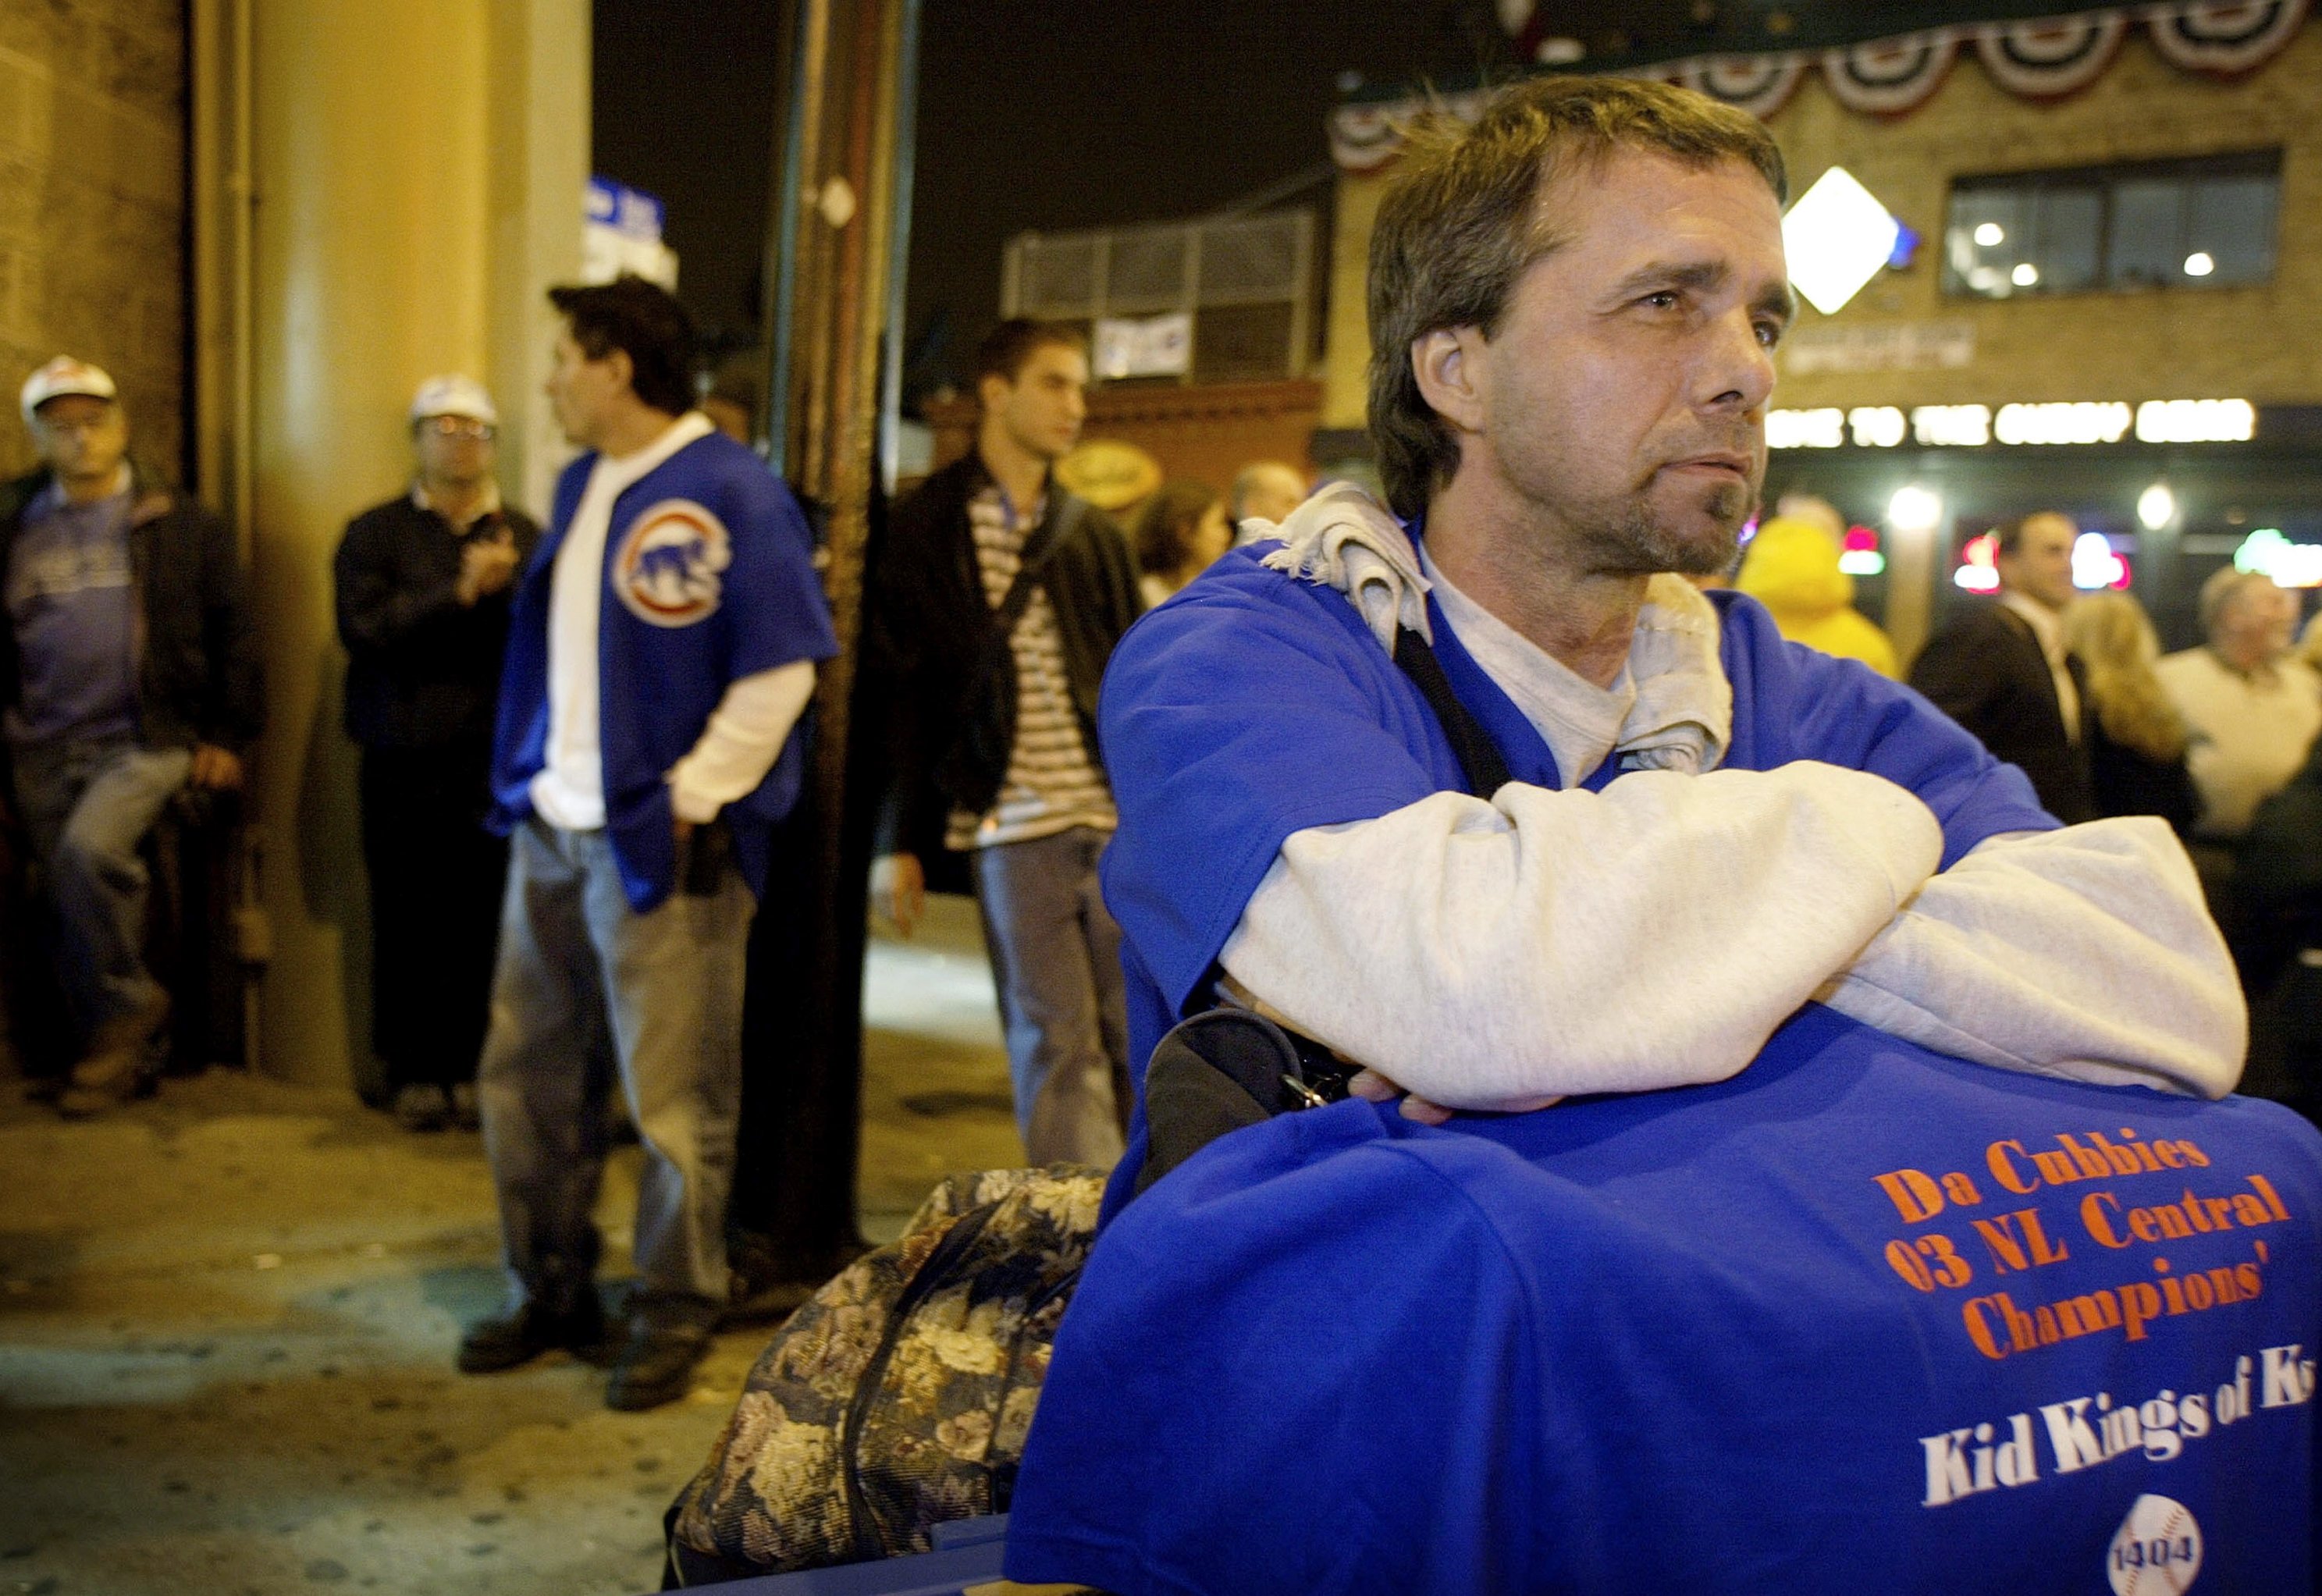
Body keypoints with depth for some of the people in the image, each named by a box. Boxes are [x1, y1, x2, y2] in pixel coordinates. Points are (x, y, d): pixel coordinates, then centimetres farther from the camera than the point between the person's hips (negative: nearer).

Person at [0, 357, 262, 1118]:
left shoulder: (178, 525, 1)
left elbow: (232, 632, 1)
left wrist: (227, 737, -3)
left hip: (146, 740, -4)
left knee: (89, 848, -27)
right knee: (70, 911, 7)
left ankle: (128, 1003, -6)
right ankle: (116, 1054, 22)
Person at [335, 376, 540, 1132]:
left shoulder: (524, 537, 11)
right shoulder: (376, 532, 7)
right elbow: (362, 626, -9)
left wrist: (509, 588, -17)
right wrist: (461, 591, -14)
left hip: (497, 763, 1)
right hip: (405, 763, -1)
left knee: (483, 921, -3)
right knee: (407, 921, 1)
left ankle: (467, 1066, 9)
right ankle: (412, 1071, 13)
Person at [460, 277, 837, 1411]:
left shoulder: (729, 494, -11)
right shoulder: (580, 486, 13)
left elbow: (779, 671, -13)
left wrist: (688, 801, -14)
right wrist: (524, 782, 10)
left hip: (662, 839, -8)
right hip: (551, 833, 8)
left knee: (675, 1100, 2)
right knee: (527, 1076, 14)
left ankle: (674, 1316, 16)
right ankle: (549, 1292, 29)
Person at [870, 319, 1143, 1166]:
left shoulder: (1092, 532, 14)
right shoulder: (928, 525, 2)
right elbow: (906, 686, 1)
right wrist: (907, 841, -1)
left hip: (1118, 817, 4)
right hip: (1012, 822, -4)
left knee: (1141, 1029, 6)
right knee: (1053, 1037, -1)